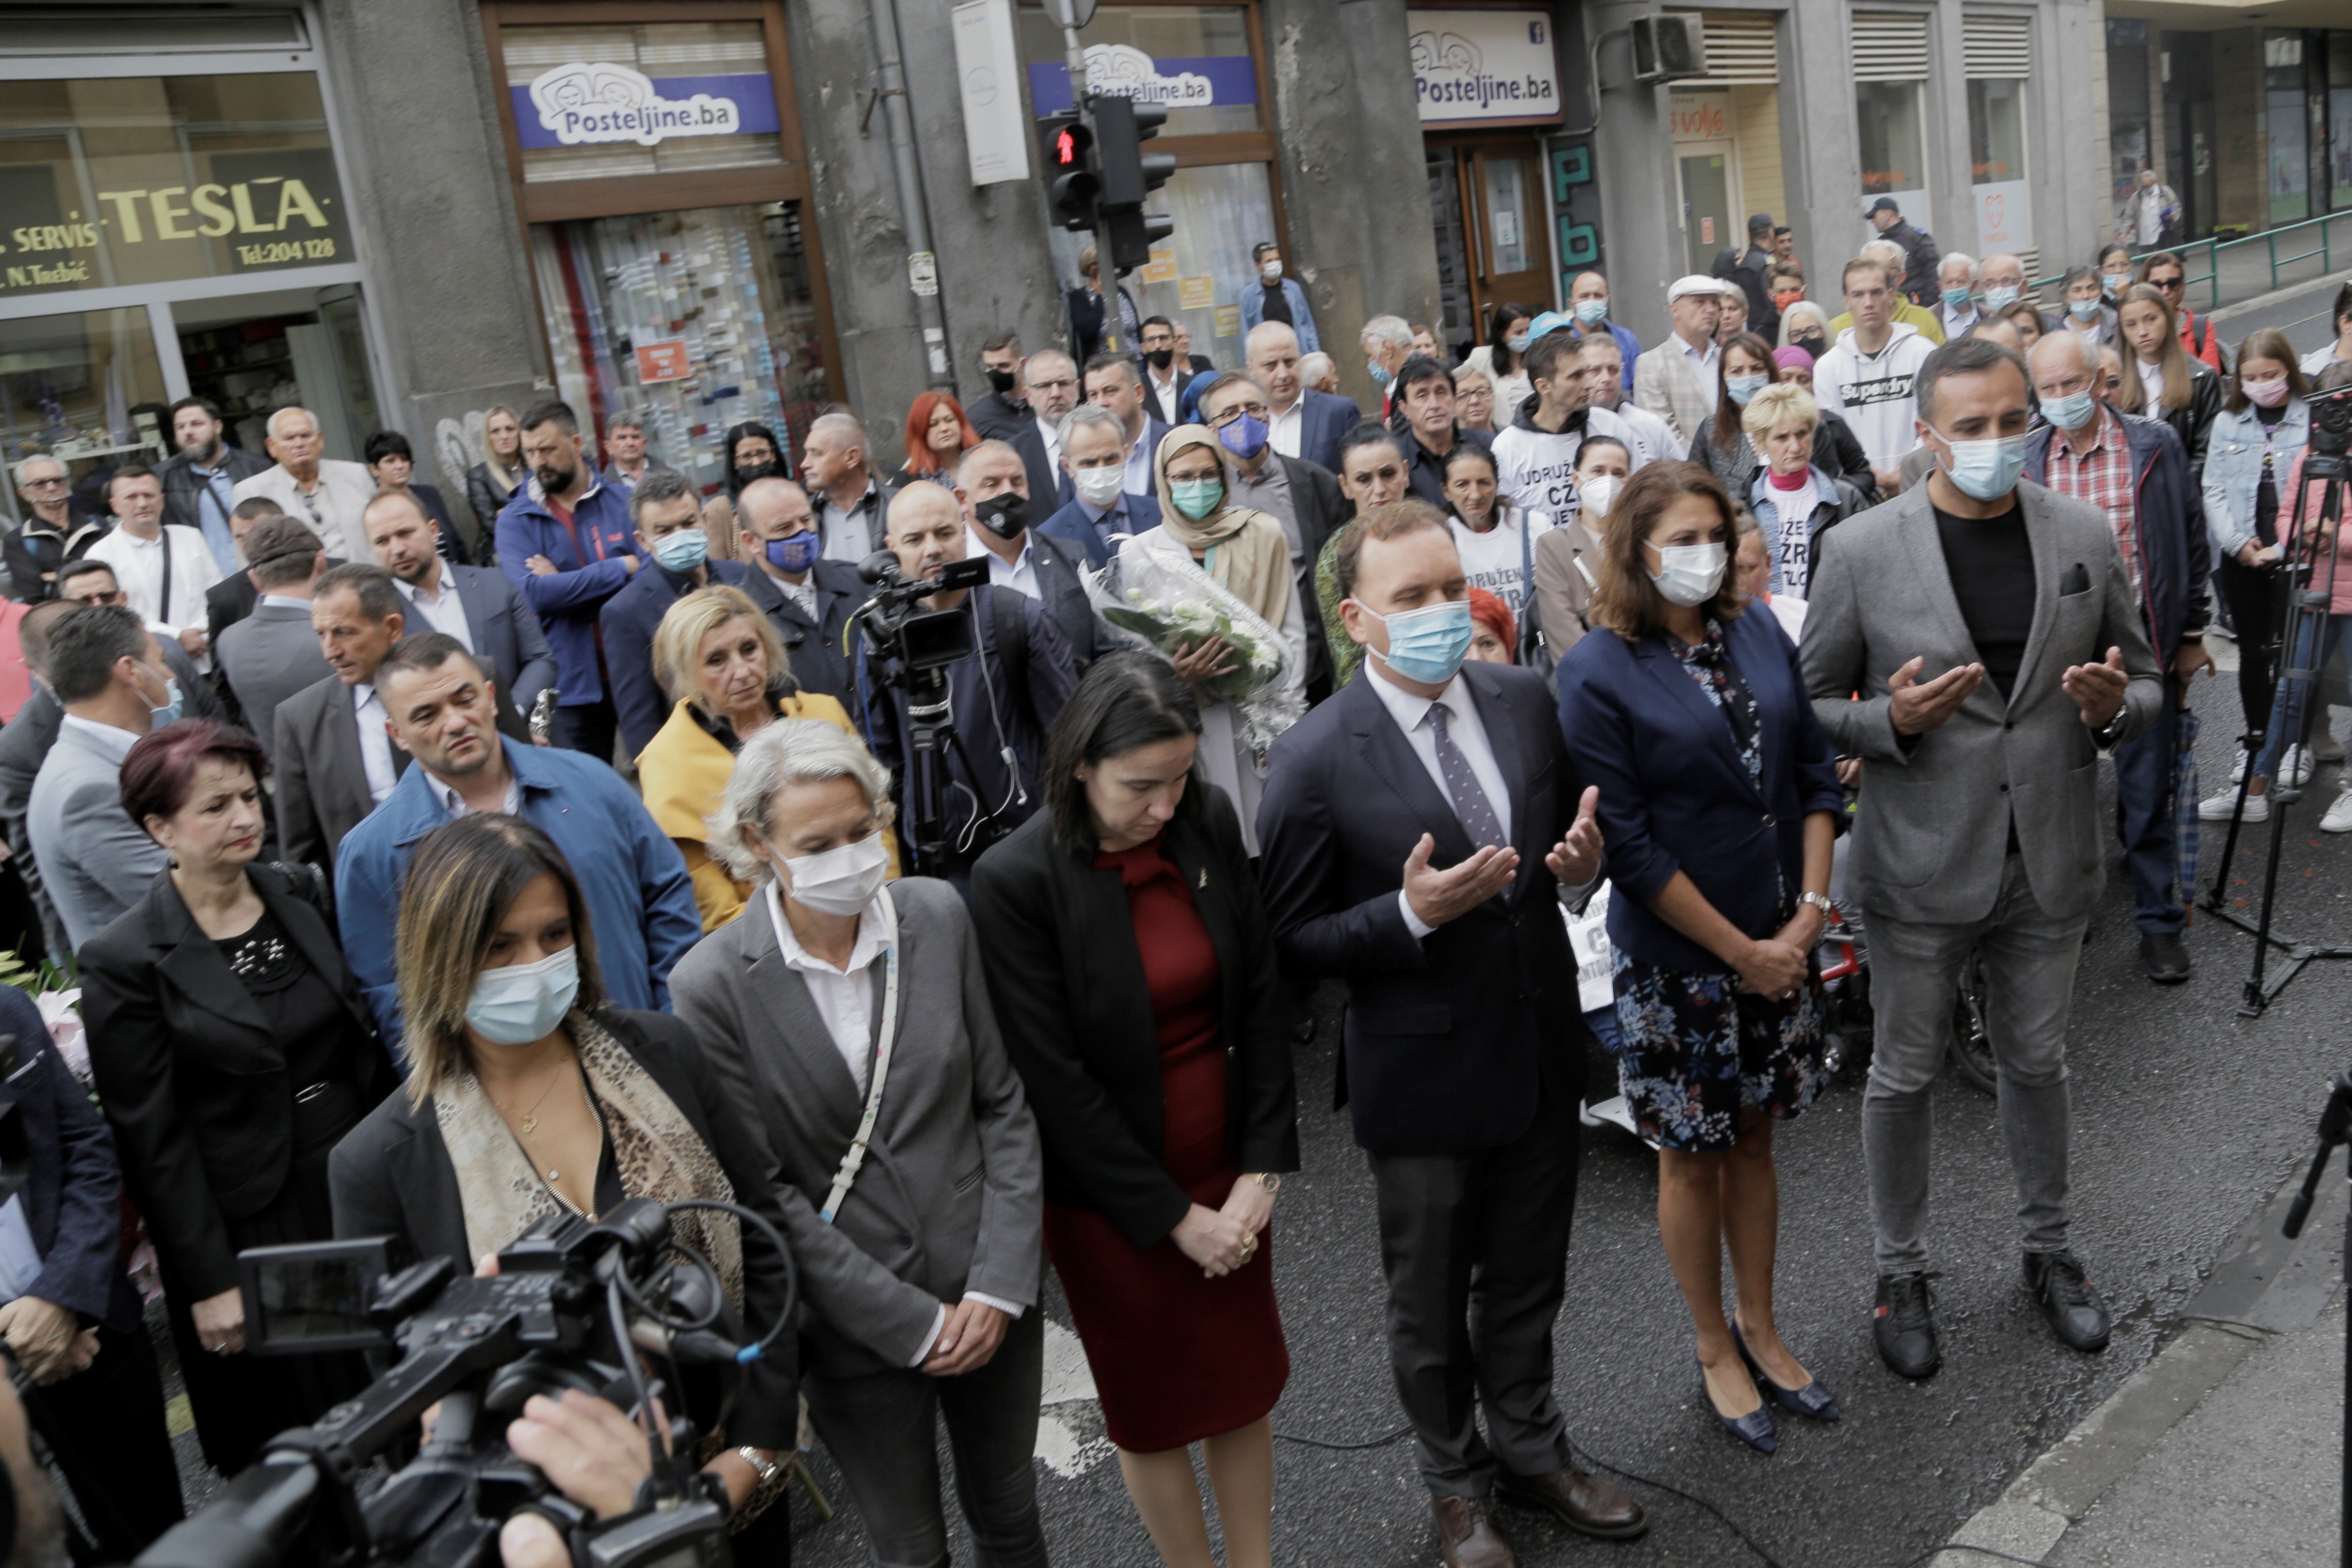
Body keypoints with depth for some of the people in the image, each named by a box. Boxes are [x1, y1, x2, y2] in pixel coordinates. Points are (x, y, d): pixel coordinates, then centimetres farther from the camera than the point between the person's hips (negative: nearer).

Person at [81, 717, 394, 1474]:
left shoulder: (301, 894, 2)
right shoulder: (126, 960, -14)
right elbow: (153, 1140, -12)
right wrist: (210, 1282, -12)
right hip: (258, 1226, -5)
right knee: (307, 1436, 11)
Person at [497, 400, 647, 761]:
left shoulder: (622, 501, 2)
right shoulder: (516, 520, 0)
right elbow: (535, 592, -15)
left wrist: (566, 584, -16)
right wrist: (622, 568, -14)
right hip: (574, 685, 0)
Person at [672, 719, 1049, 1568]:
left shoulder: (938, 915, -8)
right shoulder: (714, 985, -17)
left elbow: (1004, 1104, -3)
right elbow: (767, 1194, -13)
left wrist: (1001, 1285, -9)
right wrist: (913, 1323, -14)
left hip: (993, 1304, 3)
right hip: (856, 1331, -2)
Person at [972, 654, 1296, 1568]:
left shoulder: (1209, 822, -8)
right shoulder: (1017, 880, -21)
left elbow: (1261, 998, -2)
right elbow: (1056, 1080, -18)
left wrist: (1263, 1169, -7)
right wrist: (1173, 1217, -14)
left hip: (1228, 1165, 4)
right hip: (1110, 1193, -4)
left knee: (1245, 1383, 19)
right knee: (1154, 1405, 16)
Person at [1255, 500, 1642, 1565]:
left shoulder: (1525, 700, -4)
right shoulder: (1317, 758, -20)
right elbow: (1292, 939, -15)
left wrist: (1581, 863, -12)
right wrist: (1413, 914, -29)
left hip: (1543, 1053, 5)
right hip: (1424, 1077, -4)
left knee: (1527, 1280, 25)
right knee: (1431, 1304, 18)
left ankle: (1529, 1449, 50)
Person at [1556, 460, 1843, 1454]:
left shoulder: (1760, 635, 2)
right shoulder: (1597, 673, -15)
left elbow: (1817, 774, 5)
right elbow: (1629, 842, -16)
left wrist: (1810, 912, -6)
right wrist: (1740, 952, -14)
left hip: (1782, 942, 5)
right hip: (1676, 955, -5)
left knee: (1754, 1137, 18)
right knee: (1691, 1156, 11)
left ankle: (1760, 1329, 36)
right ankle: (1715, 1351, 29)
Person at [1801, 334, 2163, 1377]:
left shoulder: (2085, 537, 0)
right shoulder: (1860, 551, -10)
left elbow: (2145, 682, 9)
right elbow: (1811, 707, -3)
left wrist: (2114, 708, -14)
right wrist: (1892, 720, -23)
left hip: (2050, 861, 3)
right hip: (1921, 864, -3)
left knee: (2037, 1064, 19)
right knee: (1902, 1076, 10)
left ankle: (2048, 1252, 41)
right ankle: (1900, 1273, 29)